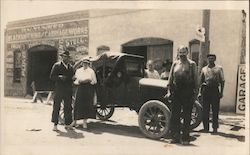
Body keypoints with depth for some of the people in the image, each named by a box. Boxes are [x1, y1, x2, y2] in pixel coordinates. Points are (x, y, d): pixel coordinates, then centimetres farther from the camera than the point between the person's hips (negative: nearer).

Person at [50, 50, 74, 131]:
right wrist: (60, 77, -18)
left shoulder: (70, 67, 16)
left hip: (68, 91, 4)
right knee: (56, 107, -2)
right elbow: (52, 76, -4)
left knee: (68, 107, 6)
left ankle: (67, 124, 15)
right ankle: (55, 125, 6)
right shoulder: (57, 65, 2)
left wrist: (71, 82, -2)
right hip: (59, 90, -4)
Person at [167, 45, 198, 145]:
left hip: (188, 93, -3)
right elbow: (170, 78, 12)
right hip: (176, 92, 3)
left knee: (187, 117, 3)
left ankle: (185, 138, 13)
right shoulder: (175, 64, 13)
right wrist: (169, 90, 5)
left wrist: (195, 92, -6)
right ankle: (175, 137, 16)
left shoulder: (192, 64, 4)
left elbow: (195, 79, 1)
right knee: (175, 115, 5)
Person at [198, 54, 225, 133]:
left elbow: (222, 81, 5)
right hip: (206, 90, 2)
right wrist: (200, 92, 7)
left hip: (215, 90, -2)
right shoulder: (204, 69, 15)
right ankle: (206, 128, 11)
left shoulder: (219, 68, 9)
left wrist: (221, 92, -2)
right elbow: (200, 81, 15)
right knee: (205, 110, 3)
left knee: (215, 110, 2)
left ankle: (215, 128, 12)